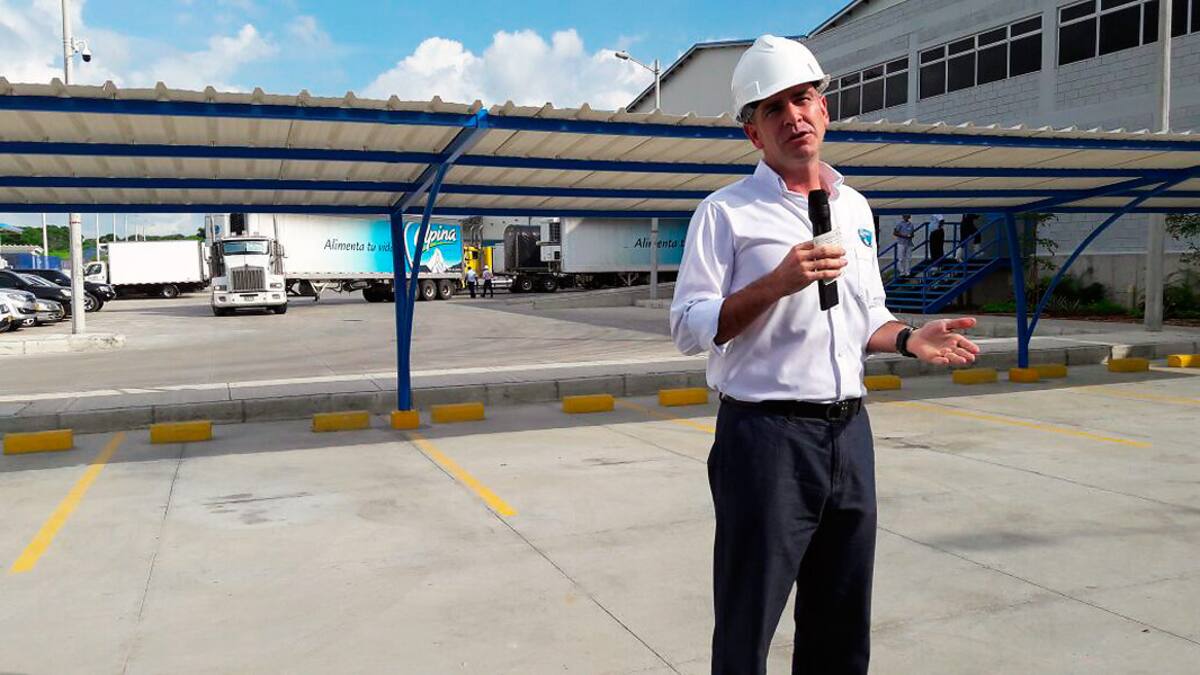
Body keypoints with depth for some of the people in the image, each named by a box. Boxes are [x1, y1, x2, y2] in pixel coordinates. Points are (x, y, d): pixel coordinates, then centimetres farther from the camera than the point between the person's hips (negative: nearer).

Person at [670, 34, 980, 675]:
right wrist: (778, 282, -23)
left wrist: (911, 339, 3)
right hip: (766, 435, -6)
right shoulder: (727, 211, -5)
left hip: (849, 431, 6)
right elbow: (689, 329, -12)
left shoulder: (855, 208, 15)